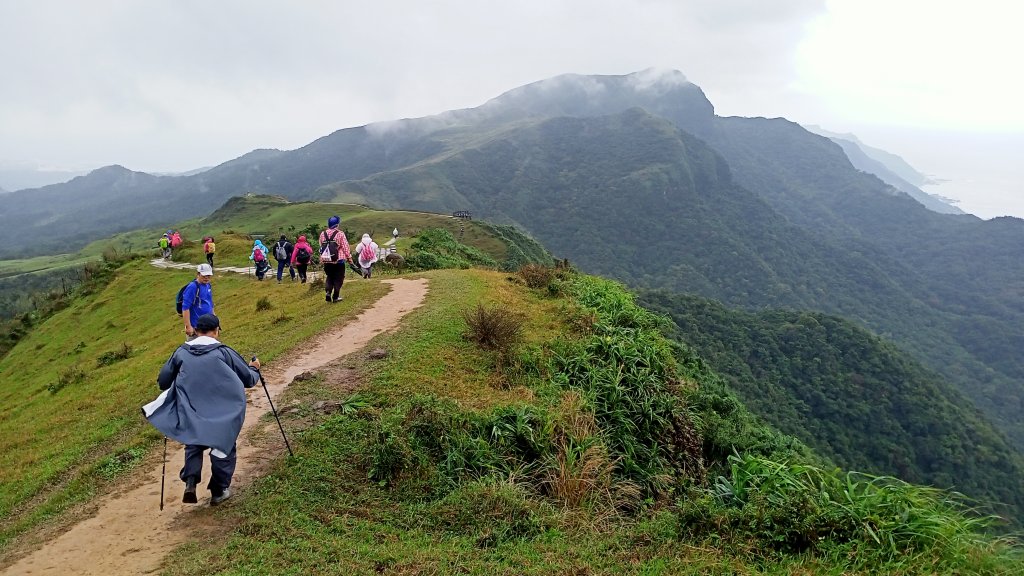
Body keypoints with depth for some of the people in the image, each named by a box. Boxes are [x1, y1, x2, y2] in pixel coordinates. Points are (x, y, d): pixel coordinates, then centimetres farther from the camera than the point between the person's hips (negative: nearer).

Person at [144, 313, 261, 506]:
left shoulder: (181, 352, 3)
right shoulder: (224, 352, -4)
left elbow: (163, 382, 8)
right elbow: (249, 380, 1)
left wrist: (180, 386, 29)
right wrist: (254, 368, 23)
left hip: (190, 414, 2)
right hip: (223, 414, -2)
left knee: (194, 445, 22)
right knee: (223, 447, 15)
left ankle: (190, 482, 1)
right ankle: (219, 491, 19)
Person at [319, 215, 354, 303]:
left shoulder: (323, 234, 4)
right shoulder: (340, 234, -10)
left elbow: (321, 247, 11)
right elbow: (345, 247, -9)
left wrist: (321, 259, 22)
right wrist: (349, 258, 1)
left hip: (326, 260, 4)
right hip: (338, 261, -4)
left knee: (329, 277, 19)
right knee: (338, 278, 8)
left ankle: (328, 292, 0)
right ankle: (335, 296, 8)